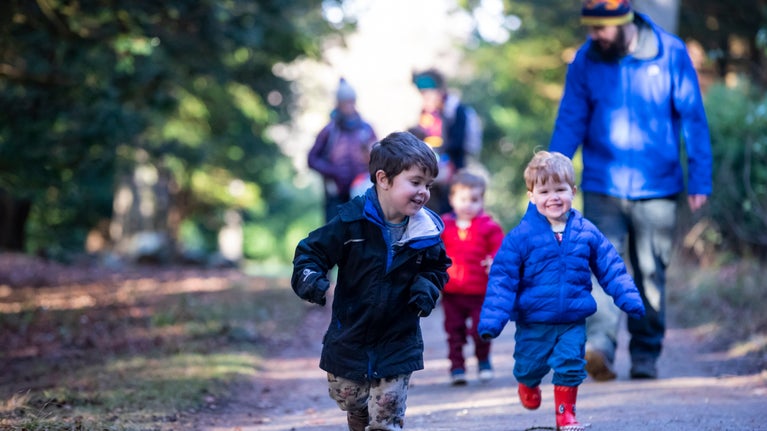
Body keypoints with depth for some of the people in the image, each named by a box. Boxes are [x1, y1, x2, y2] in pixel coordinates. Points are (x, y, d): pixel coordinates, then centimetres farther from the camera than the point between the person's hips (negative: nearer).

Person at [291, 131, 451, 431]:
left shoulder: (426, 232, -9)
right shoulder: (353, 221, -17)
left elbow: (437, 267, 9)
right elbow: (312, 250, -9)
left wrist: (427, 286, -12)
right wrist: (308, 276, -29)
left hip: (397, 344, 0)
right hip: (350, 336, 0)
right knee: (350, 402, 19)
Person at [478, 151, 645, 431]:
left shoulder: (586, 232, -2)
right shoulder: (521, 237, -11)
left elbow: (610, 268, 6)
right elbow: (502, 279, -11)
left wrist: (629, 299, -1)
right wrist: (491, 320, -16)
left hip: (573, 321, 1)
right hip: (533, 323, -1)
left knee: (571, 365, -3)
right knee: (531, 366, 13)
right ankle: (528, 386, 47)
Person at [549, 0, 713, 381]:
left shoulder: (671, 54, -4)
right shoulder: (585, 61, 0)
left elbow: (693, 119, 0)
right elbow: (569, 122, 3)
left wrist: (700, 179, -2)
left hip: (657, 189, 0)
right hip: (601, 188, 0)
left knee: (651, 275, 6)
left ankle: (646, 355, 18)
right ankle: (600, 347, -25)